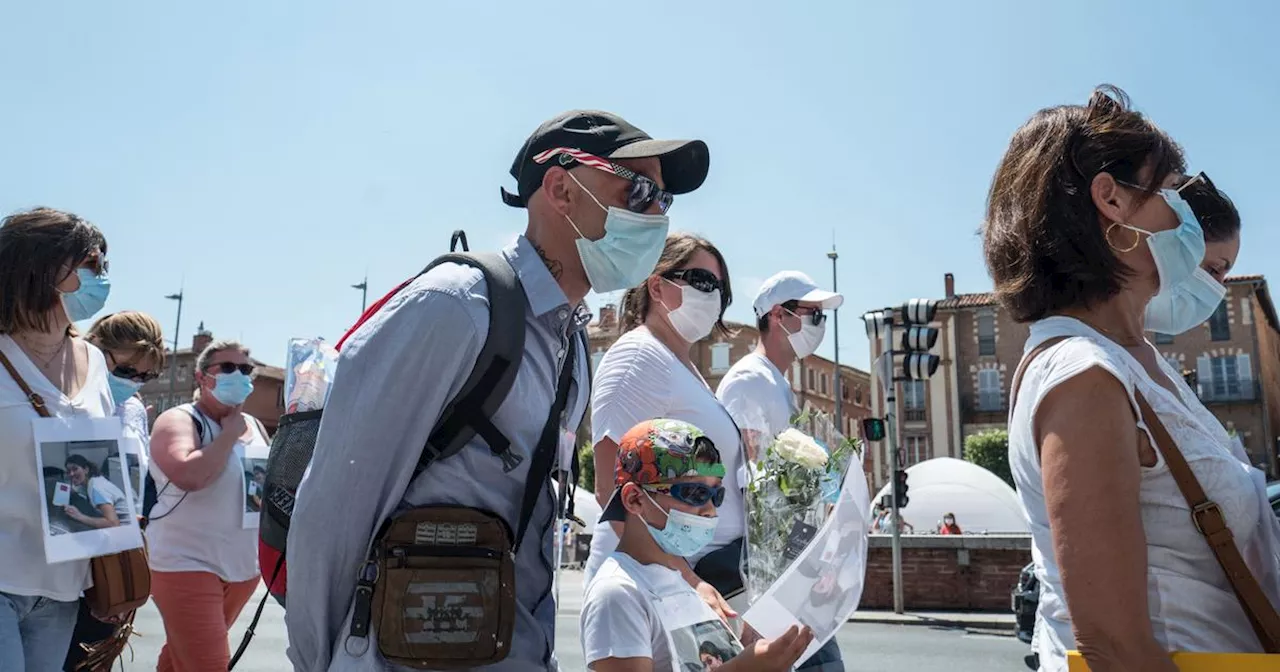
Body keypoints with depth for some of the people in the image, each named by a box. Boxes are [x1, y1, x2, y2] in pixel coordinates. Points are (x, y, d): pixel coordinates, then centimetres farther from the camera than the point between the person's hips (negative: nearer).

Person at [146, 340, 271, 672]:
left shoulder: (254, 426, 10)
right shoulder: (179, 420, -10)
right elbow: (188, 476, -30)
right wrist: (229, 435, -18)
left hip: (243, 565, 6)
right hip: (187, 564, -6)